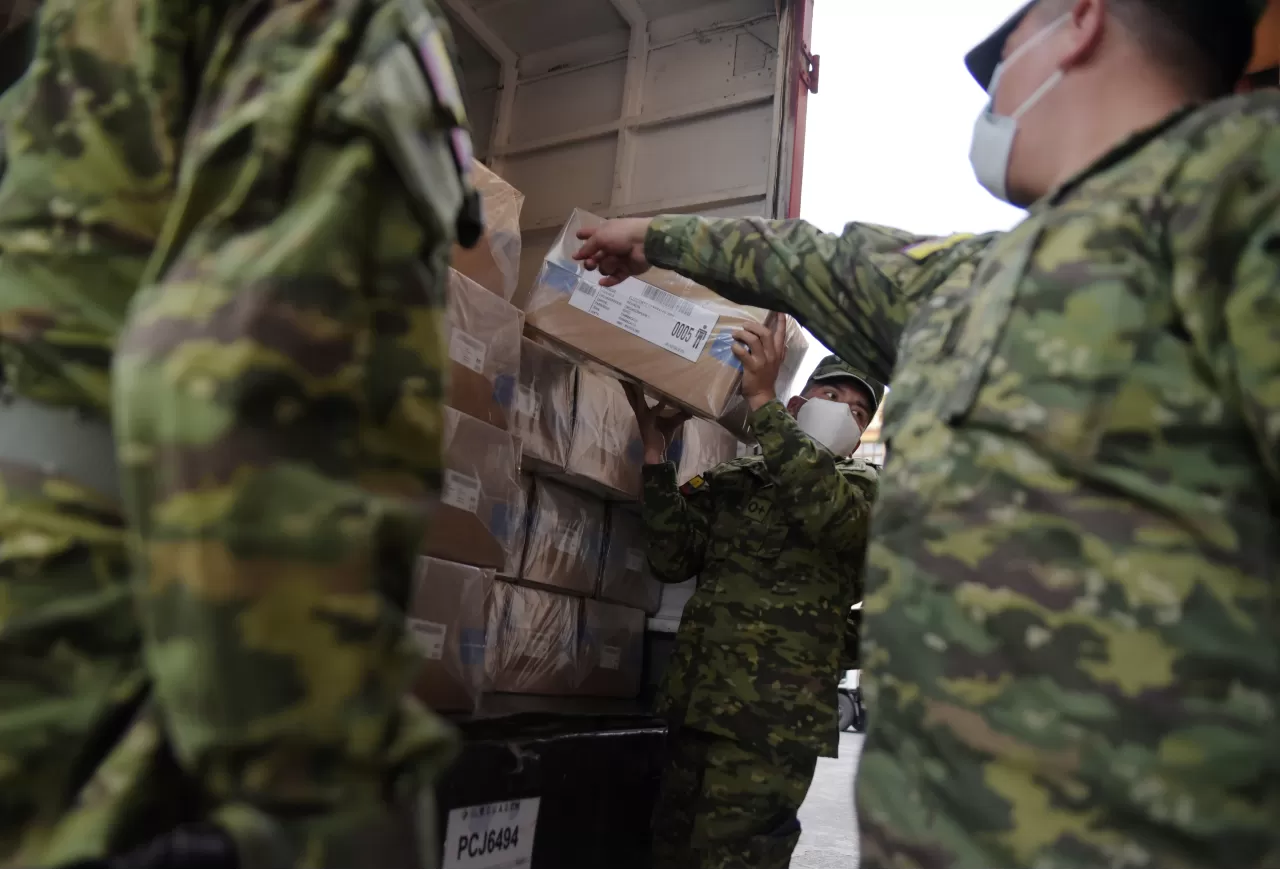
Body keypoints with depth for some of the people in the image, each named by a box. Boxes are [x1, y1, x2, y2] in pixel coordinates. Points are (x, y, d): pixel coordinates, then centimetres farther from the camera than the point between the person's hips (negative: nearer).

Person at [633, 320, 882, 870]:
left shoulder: (864, 487, 6)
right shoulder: (729, 480, 14)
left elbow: (824, 506, -18)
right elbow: (673, 560, 2)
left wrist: (761, 397, -23)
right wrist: (656, 448, -4)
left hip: (773, 720, -4)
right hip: (695, 703, 4)